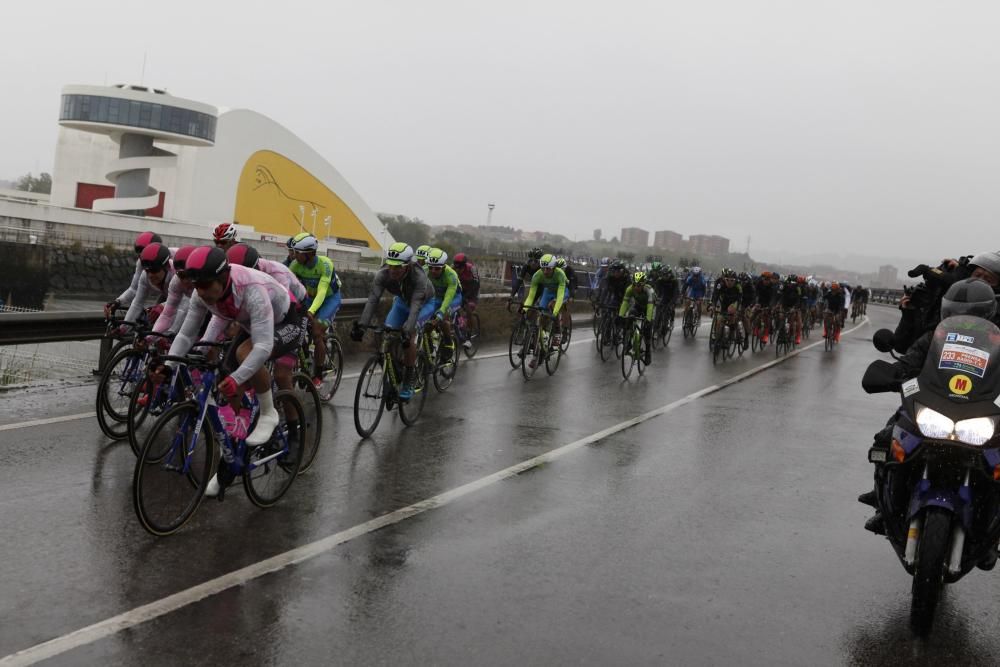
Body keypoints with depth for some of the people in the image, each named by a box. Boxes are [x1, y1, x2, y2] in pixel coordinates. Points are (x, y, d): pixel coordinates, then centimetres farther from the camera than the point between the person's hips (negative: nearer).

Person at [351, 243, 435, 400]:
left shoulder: (419, 277, -39)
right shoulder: (383, 274, -30)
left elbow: (416, 306, -48)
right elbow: (373, 299, -38)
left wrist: (407, 330, -62)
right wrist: (360, 324, -51)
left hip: (424, 303, -4)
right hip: (402, 301, 4)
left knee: (409, 334, -28)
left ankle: (408, 383, -20)